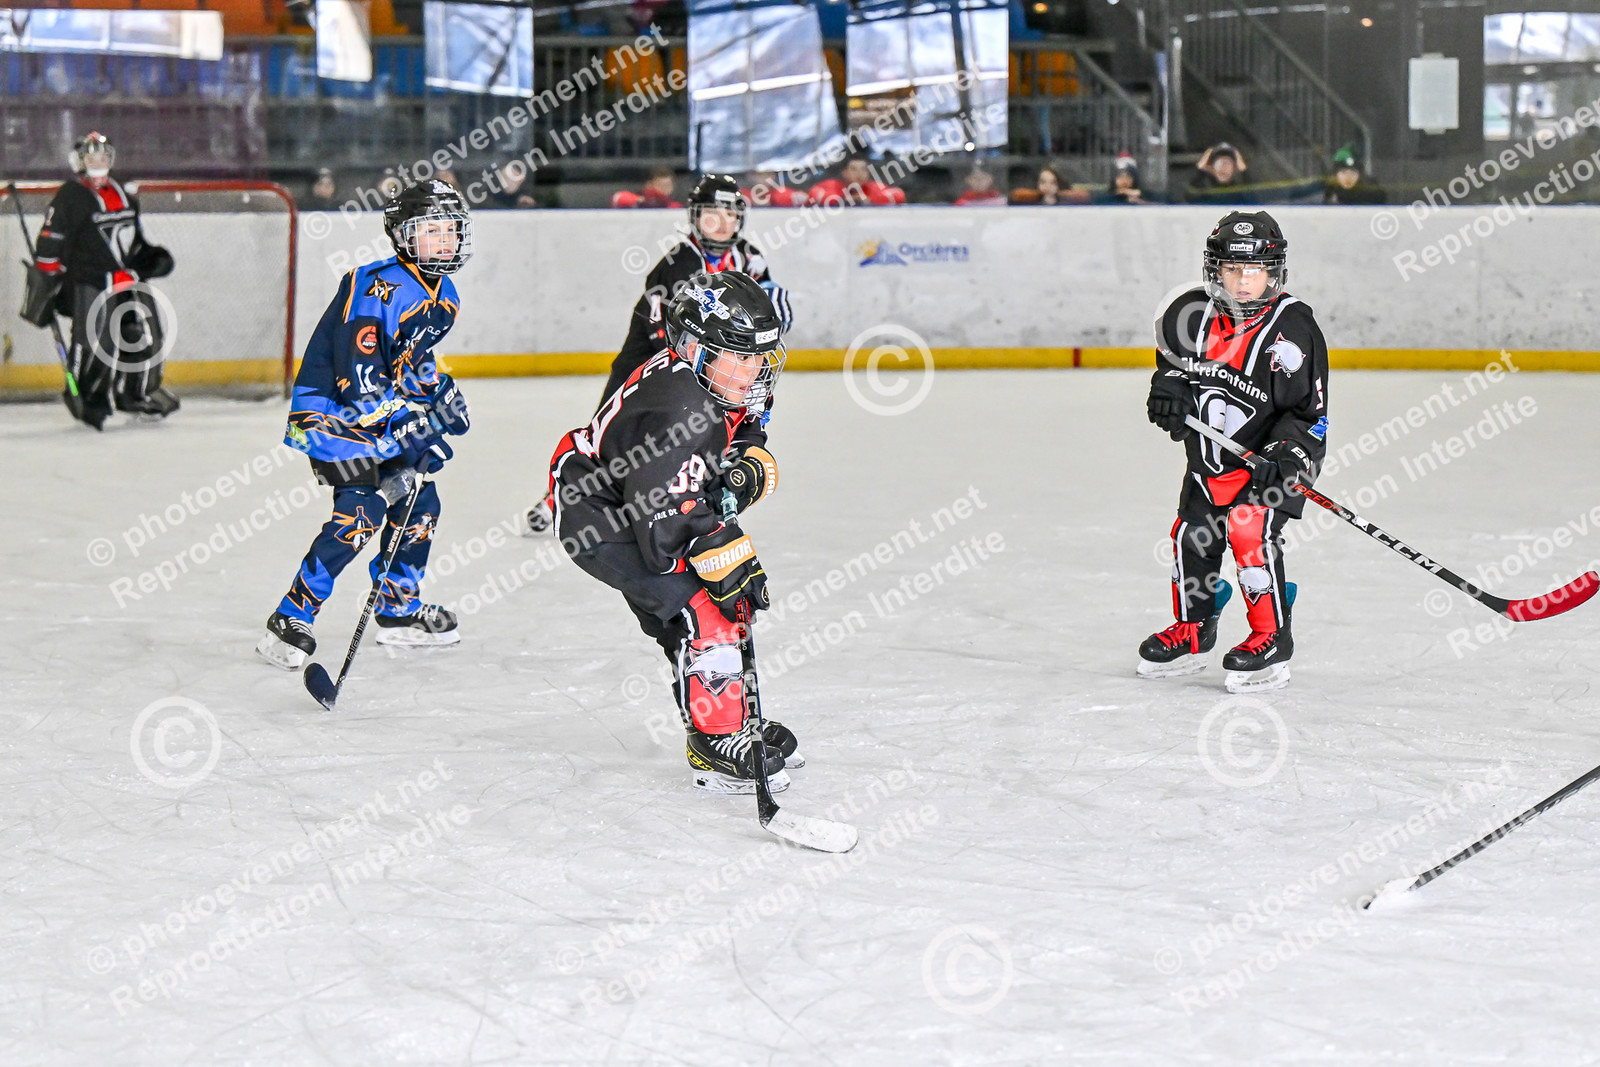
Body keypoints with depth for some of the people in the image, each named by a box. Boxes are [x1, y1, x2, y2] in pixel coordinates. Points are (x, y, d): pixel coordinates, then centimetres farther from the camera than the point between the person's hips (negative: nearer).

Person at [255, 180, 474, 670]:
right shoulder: (377, 288, -24)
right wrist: (414, 423, -30)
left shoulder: (444, 296, 6)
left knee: (419, 502, 12)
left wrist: (437, 388, 3)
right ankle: (290, 621, -17)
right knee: (362, 510, -22)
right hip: (330, 410, -10)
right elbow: (358, 379, -29)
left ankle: (399, 611, 31)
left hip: (386, 409, 10)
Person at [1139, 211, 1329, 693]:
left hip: (1270, 456, -6)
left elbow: (1308, 413, -15)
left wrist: (1285, 457, -27)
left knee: (1250, 531, -21)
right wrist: (1168, 387, -3)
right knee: (1191, 535, 10)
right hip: (1209, 453, 6)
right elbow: (1173, 359, 17)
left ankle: (1271, 638, -9)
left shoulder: (1292, 328, -17)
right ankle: (1192, 628, 31)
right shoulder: (1191, 314, -5)